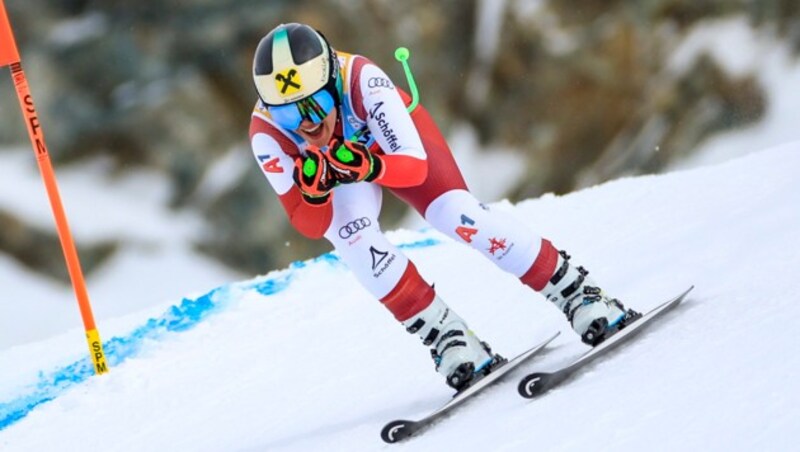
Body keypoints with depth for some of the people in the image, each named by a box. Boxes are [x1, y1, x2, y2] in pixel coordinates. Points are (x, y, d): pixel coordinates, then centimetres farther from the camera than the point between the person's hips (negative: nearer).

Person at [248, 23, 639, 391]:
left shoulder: (360, 79, -41)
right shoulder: (267, 135, -35)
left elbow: (414, 166, -36)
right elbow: (310, 226, -30)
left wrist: (368, 166, -57)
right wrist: (314, 191, -52)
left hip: (397, 138, -1)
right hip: (343, 162, 1)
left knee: (455, 214, -21)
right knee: (349, 233, -28)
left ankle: (577, 293, -7)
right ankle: (445, 336, -18)